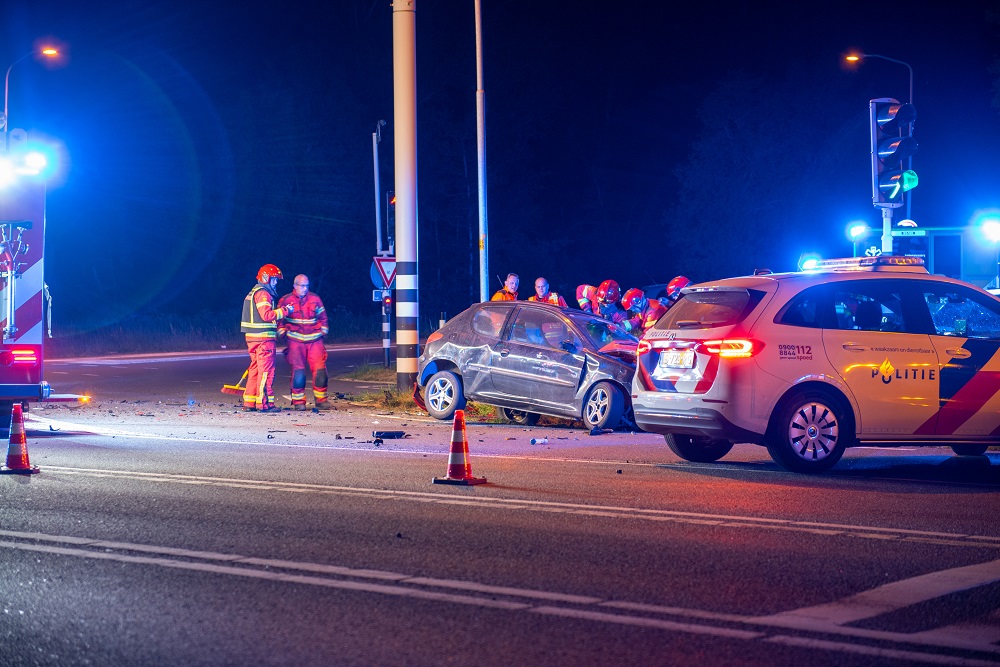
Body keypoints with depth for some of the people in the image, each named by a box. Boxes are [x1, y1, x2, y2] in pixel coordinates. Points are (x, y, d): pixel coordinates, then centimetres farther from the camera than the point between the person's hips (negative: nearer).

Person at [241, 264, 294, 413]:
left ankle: (249, 403, 15)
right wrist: (284, 311, -14)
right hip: (263, 338, -10)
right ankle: (265, 403, -6)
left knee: (255, 369, 13)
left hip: (253, 338, 10)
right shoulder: (262, 293, -12)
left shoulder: (254, 292, 20)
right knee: (266, 370, -6)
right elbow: (266, 315, -22)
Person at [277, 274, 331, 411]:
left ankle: (321, 399, 5)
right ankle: (298, 401, 7)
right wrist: (282, 334, 2)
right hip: (295, 342, -1)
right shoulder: (286, 300, 3)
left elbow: (323, 318, 17)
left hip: (315, 340, 1)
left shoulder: (315, 299, 9)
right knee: (298, 371, -2)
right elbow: (279, 320, 10)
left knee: (320, 369, -6)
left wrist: (323, 332, 9)